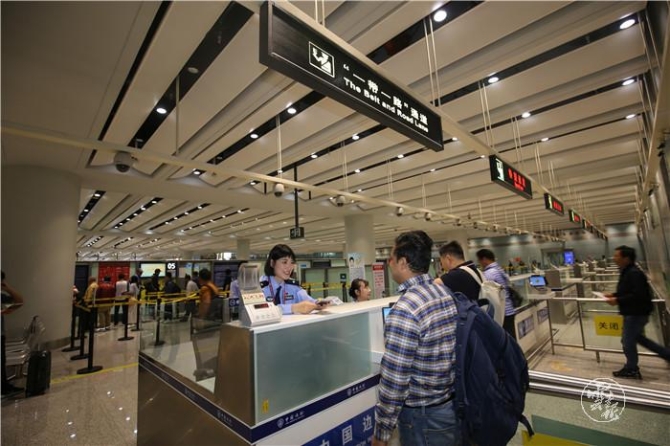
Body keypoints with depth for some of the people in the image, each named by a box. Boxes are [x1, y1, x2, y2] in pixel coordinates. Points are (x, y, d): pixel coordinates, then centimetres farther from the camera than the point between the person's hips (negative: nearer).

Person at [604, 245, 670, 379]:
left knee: (628, 341, 5)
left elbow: (638, 295, -30)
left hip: (636, 313, -10)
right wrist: (614, 295, 6)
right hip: (633, 312, 10)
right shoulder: (627, 272, 7)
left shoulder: (634, 273, -25)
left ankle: (631, 369, 21)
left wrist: (617, 300, -26)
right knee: (637, 337, 25)